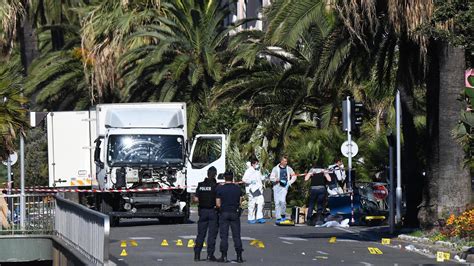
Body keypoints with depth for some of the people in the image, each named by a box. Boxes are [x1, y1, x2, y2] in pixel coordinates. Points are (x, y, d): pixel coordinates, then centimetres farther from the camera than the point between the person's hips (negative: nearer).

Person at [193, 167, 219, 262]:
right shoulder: (216, 186, -11)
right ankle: (210, 254, -1)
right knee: (212, 234, 1)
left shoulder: (200, 185, 1)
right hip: (213, 211, -4)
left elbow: (196, 199, 2)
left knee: (201, 233, 9)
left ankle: (197, 254, 7)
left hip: (202, 211, 4)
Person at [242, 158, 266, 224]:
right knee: (252, 204, -3)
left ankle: (259, 217, 4)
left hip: (259, 189, 7)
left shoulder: (258, 170, 16)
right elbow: (244, 179, -15)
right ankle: (251, 218, 5)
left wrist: (264, 177, 11)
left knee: (260, 203, 0)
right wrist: (251, 181, -24)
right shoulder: (249, 171, -9)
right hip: (252, 190, -7)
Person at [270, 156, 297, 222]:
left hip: (284, 187, 0)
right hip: (277, 186, 0)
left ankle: (283, 215, 1)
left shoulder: (288, 168, 10)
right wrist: (277, 179, -18)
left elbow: (294, 176, 18)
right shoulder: (276, 169, 4)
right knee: (277, 202, -1)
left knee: (282, 200, -19)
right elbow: (271, 177, 1)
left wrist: (289, 182, 4)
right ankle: (278, 218, 5)